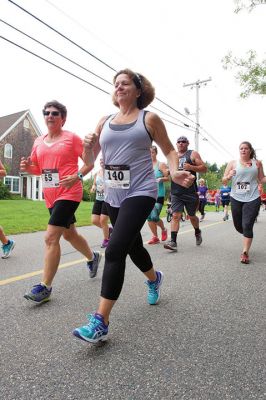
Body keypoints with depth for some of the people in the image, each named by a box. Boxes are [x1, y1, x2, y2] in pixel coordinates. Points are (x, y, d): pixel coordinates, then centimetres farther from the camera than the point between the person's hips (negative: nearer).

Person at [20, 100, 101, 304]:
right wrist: (28, 167, -2)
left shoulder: (71, 137, -4)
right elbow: (38, 169, 20)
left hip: (69, 193, -7)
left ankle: (45, 287, -4)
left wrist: (77, 176, -20)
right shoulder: (38, 142, 13)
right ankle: (93, 257, 45)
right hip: (50, 195, 8)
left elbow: (89, 163, -4)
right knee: (69, 234, 19)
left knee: (51, 237, -15)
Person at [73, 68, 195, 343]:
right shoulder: (105, 122, 12)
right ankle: (154, 278, 50)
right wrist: (89, 146, -9)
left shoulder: (149, 119, 2)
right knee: (132, 246, 19)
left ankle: (100, 322, -9)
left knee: (115, 250, -17)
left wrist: (174, 171, -13)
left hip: (140, 193, -5)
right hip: (112, 195, 6)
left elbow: (169, 150, 7)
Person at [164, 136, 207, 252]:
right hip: (175, 192, 3)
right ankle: (173, 242, -10)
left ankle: (197, 232, 40)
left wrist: (191, 167, -17)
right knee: (175, 216, -7)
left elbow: (204, 168, -1)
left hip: (190, 192, -2)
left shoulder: (193, 154, 4)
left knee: (191, 216, 12)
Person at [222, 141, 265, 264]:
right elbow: (224, 181, 5)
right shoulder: (233, 163, 4)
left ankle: (245, 252, 2)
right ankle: (248, 237, 46)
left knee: (247, 226, -9)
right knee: (238, 226, 13)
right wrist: (228, 177, -17)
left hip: (252, 199, -1)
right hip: (236, 198, 2)